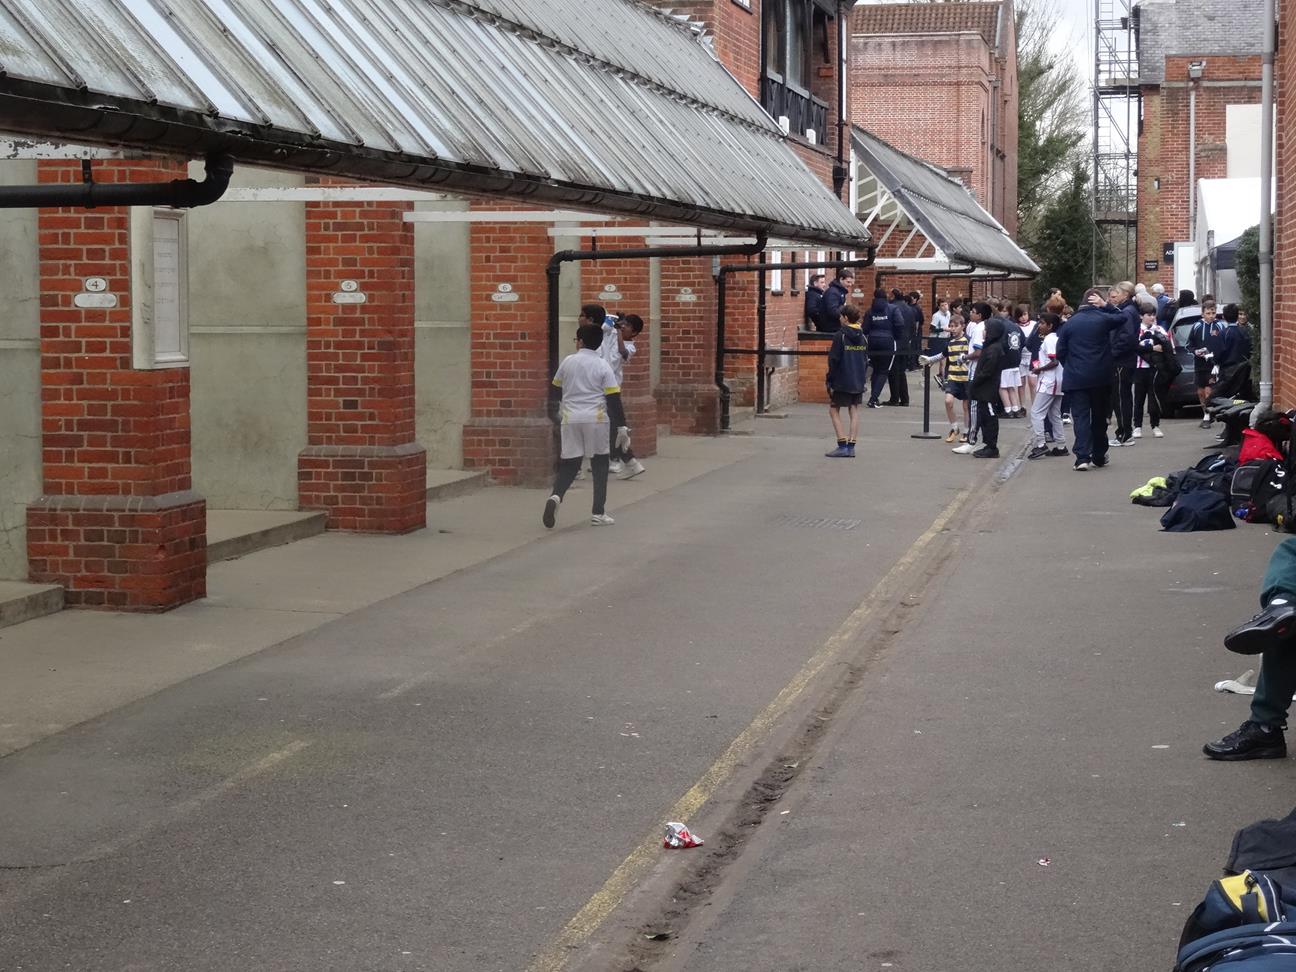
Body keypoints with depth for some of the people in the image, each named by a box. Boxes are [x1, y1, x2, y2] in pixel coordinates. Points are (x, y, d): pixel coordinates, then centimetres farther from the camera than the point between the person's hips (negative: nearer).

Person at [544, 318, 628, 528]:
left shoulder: (568, 361, 5)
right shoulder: (603, 366, -2)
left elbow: (556, 388, 18)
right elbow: (614, 399, -7)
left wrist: (560, 411, 38)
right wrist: (621, 427, -4)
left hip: (571, 418, 2)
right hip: (597, 418, -2)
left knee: (569, 464, 7)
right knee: (599, 464, 9)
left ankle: (556, 496, -21)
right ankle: (598, 513, 7)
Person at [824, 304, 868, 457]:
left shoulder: (840, 335, -12)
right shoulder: (862, 336, 6)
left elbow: (834, 360, -13)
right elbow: (866, 360, 12)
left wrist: (830, 382, -9)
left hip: (841, 381, -6)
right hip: (858, 381, 6)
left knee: (834, 410, 4)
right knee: (854, 412, 9)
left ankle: (842, 446, -4)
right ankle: (851, 447, 7)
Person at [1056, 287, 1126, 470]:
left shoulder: (1070, 323, 2)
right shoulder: (1103, 319, -5)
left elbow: (1061, 352, 4)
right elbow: (1122, 318, 14)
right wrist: (1105, 306, 7)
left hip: (1076, 378, 1)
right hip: (1100, 377, 0)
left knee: (1080, 416, -2)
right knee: (1099, 416, 13)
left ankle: (1082, 457, -15)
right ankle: (1098, 456, 20)